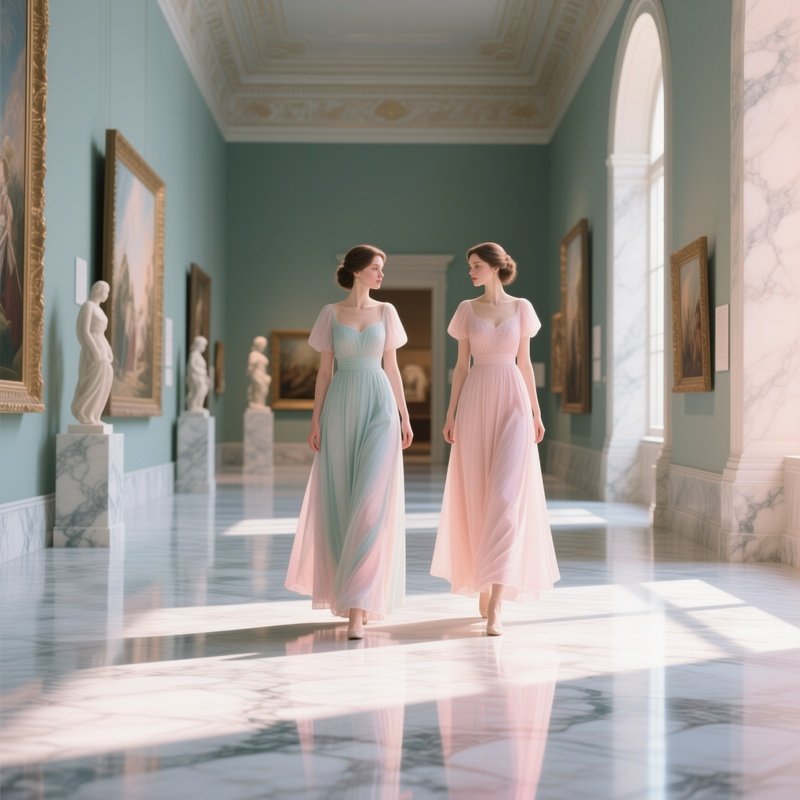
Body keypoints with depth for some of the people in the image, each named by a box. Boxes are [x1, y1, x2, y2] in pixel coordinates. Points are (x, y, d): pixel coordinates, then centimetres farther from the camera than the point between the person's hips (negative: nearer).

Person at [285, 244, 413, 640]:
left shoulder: (386, 312, 9)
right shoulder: (331, 313, 6)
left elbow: (392, 367, 10)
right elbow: (324, 371, 6)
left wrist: (404, 416, 5)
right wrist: (315, 420, -1)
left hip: (379, 408, 0)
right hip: (341, 410, 1)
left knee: (371, 503, -12)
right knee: (340, 501, 5)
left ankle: (357, 606, -14)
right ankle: (354, 592, 23)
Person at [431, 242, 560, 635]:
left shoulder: (521, 307, 6)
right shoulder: (467, 309, 7)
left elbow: (524, 362, 9)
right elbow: (462, 365, 7)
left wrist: (536, 412, 7)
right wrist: (451, 414, 1)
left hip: (513, 403, -1)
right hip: (476, 404, 2)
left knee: (507, 495, -13)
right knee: (477, 497, 4)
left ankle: (495, 604, -16)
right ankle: (485, 585, 22)